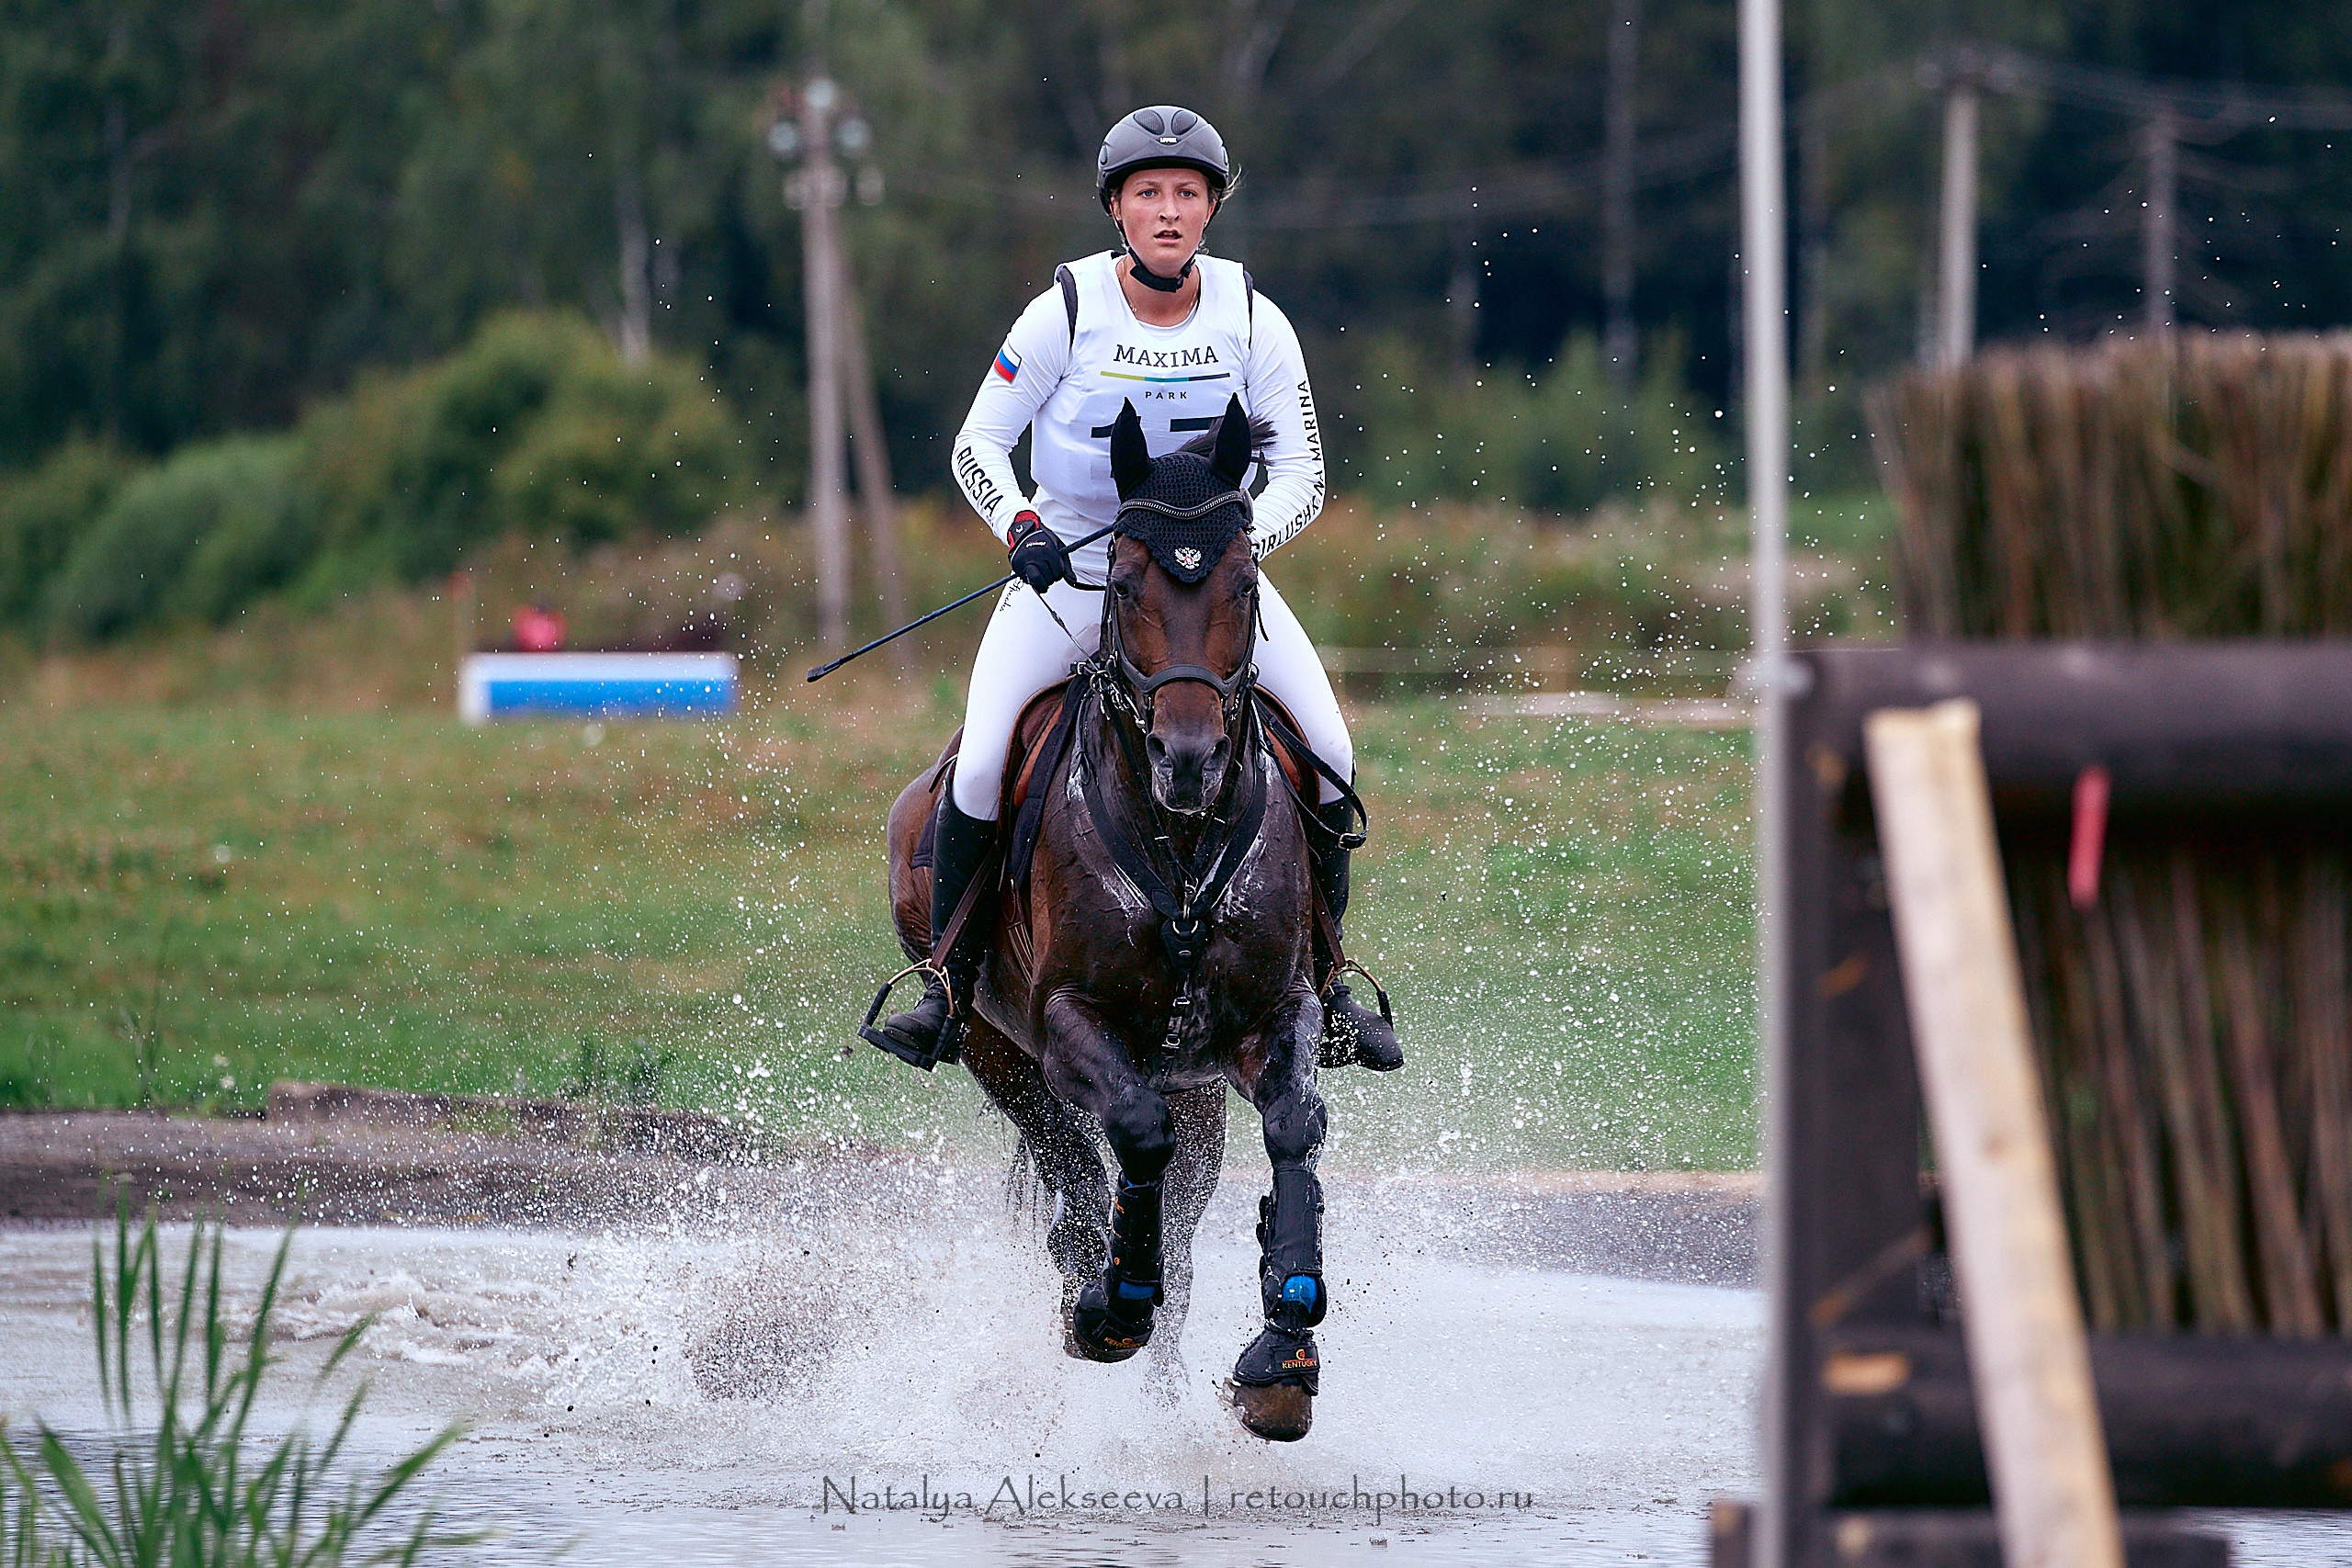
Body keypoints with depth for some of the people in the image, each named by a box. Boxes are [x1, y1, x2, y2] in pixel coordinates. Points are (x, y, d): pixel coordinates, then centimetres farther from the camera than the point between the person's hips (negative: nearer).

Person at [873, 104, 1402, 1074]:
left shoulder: (1252, 322, -6)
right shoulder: (1068, 312, -10)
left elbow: (1301, 474, -4)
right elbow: (978, 444, -4)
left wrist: (1241, 540, -24)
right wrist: (1020, 525, -24)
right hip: (1067, 560, -2)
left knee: (1328, 756, -14)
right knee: (982, 764, -22)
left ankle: (1322, 987, 3)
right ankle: (950, 983, -4)